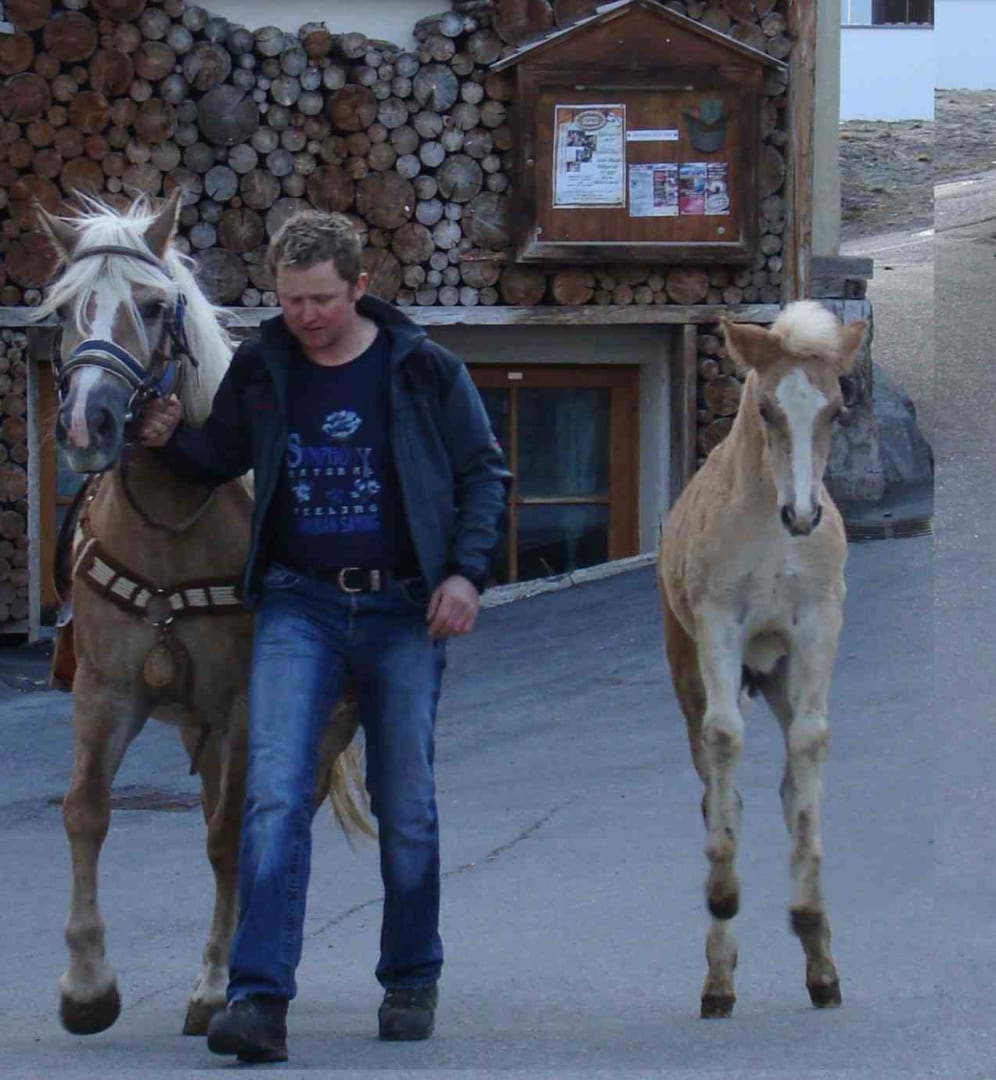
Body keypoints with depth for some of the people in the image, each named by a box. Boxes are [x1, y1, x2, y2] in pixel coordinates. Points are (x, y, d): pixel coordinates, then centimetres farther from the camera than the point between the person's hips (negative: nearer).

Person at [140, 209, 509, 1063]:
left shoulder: (425, 371, -3)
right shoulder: (259, 370, 2)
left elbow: (484, 474, 4)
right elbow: (222, 461, 15)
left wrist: (467, 571, -8)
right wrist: (169, 439, -7)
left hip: (403, 609, -1)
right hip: (298, 607, 1)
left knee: (406, 806, 10)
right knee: (275, 794, -13)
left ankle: (412, 979, 27)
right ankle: (259, 996, -18)